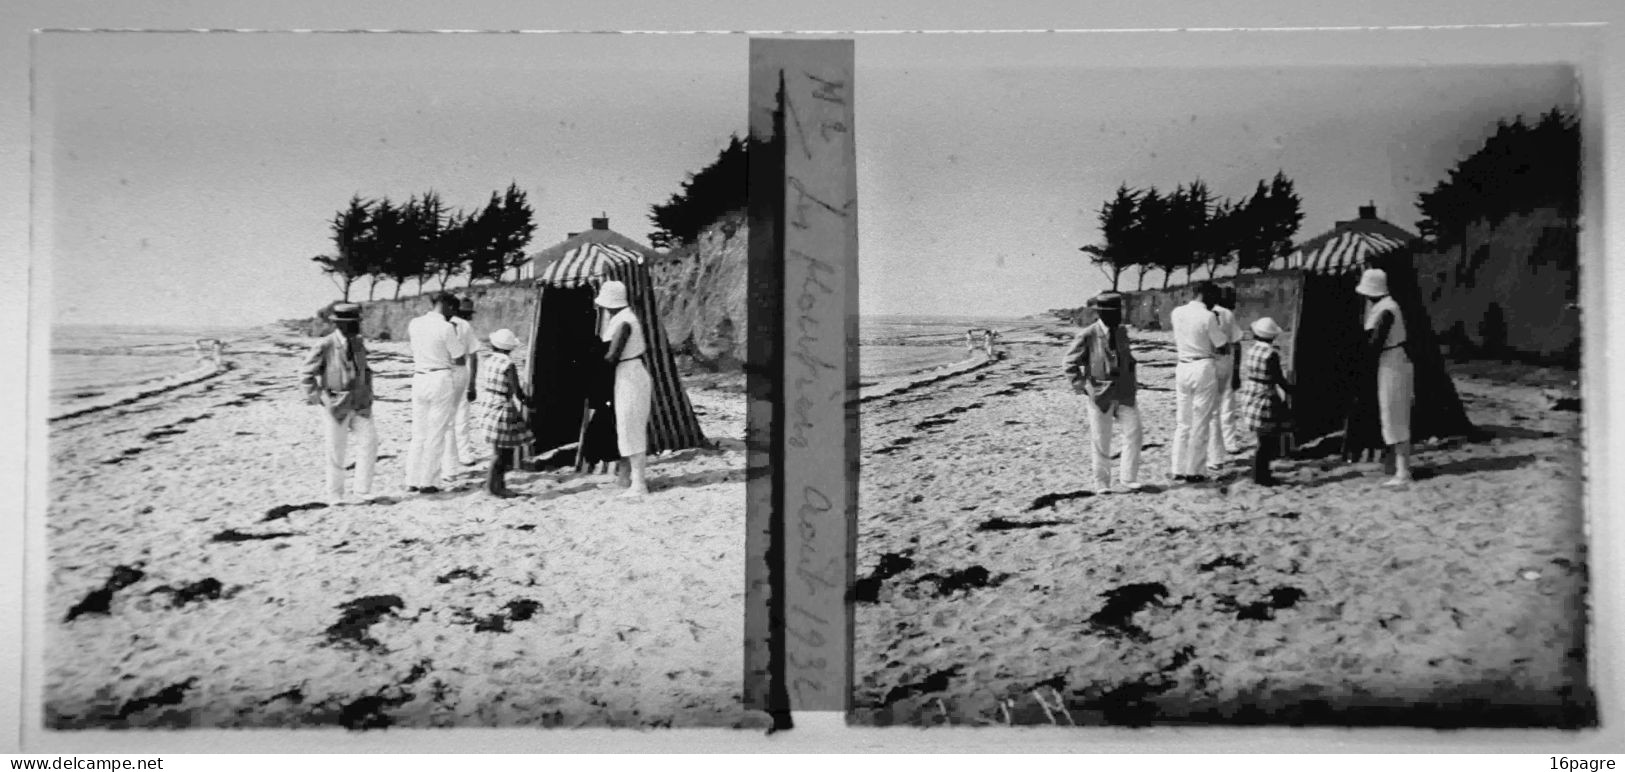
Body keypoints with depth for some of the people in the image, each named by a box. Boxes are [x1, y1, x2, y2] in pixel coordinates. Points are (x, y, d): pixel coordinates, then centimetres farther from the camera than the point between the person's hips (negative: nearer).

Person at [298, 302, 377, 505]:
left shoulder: (358, 343, 5)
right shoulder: (324, 346, -13)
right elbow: (306, 374, -8)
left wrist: (368, 393, 14)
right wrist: (317, 397, -10)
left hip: (360, 405, 5)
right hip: (335, 406, -5)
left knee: (369, 443, -7)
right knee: (336, 452, 3)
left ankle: (362, 490, 3)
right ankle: (335, 495, 17)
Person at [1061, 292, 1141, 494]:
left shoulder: (1122, 332, 6)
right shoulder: (1087, 336, -11)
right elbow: (1068, 364, -6)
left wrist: (1130, 382, 14)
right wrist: (1081, 386, -10)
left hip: (1124, 394, 4)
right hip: (1099, 395, -4)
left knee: (1133, 433, -4)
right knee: (1101, 442, 3)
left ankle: (1129, 478, 7)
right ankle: (1102, 483, 14)